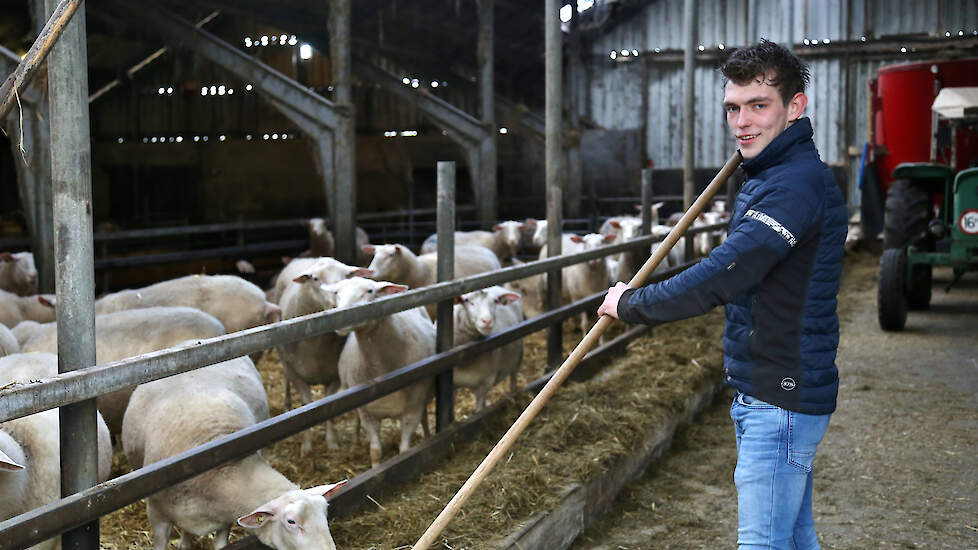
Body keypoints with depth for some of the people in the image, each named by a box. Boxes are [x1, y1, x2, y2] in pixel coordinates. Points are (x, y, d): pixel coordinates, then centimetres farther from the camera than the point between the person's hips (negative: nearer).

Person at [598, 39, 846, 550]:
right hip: (775, 393, 11)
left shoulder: (796, 185, -22)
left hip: (781, 402, -11)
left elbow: (715, 282, -26)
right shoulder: (769, 178, 14)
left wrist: (629, 303, -13)